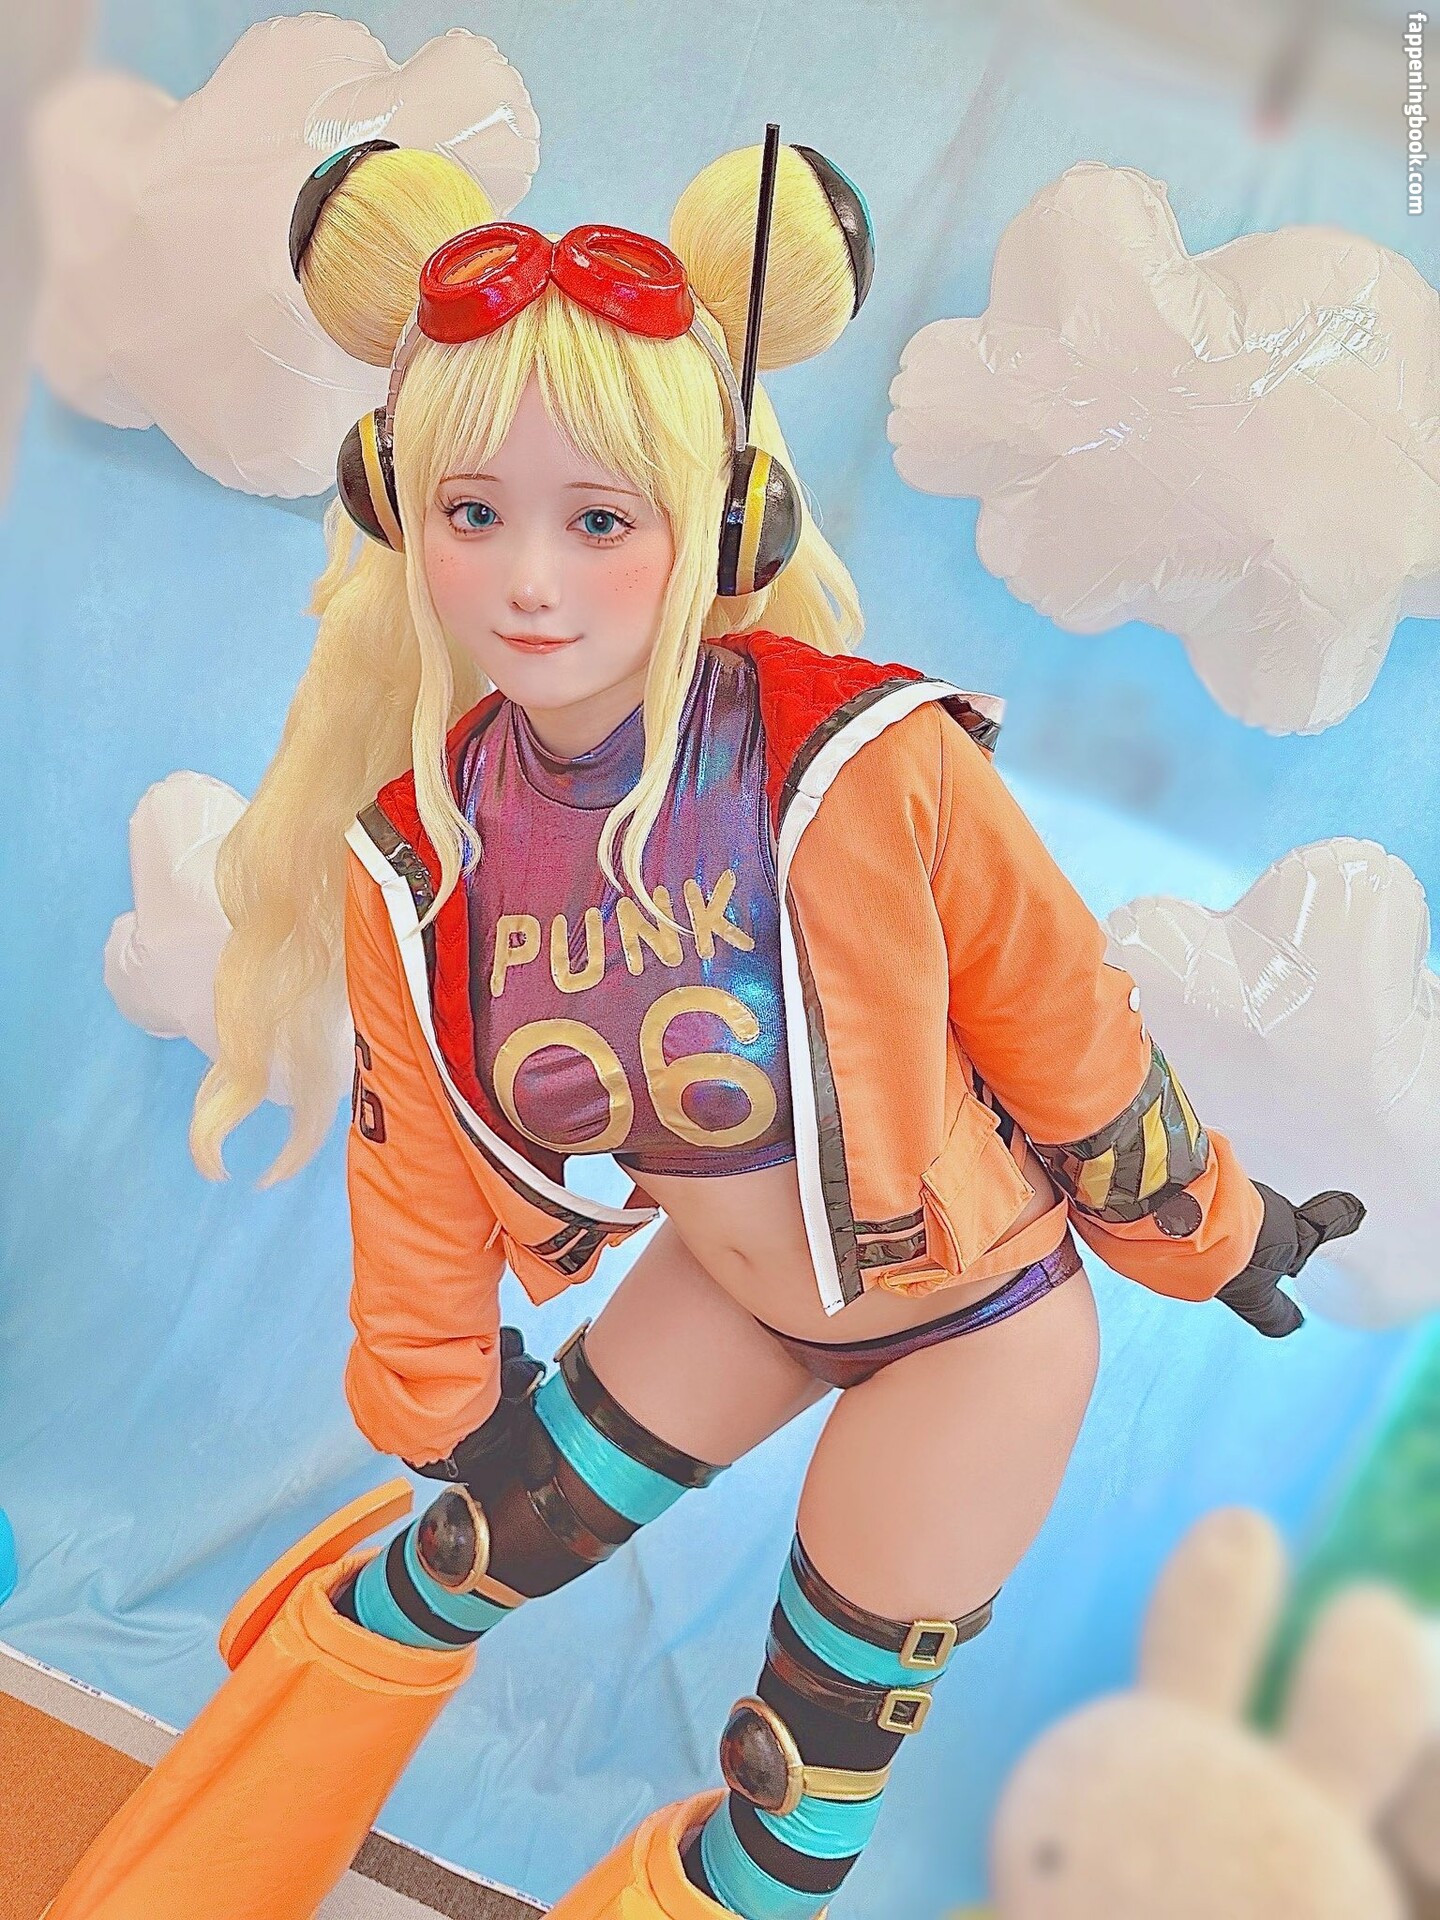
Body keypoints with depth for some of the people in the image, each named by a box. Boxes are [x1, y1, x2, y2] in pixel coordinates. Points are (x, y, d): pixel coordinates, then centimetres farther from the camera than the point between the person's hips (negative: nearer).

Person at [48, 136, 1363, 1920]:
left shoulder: (871, 766, -31)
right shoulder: (410, 869, -16)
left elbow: (1063, 1024, -15)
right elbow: (424, 1162, -1)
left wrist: (1207, 1230, 1)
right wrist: (436, 1398, 11)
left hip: (974, 1327, -3)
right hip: (728, 1289, 3)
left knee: (813, 1771, 8)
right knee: (475, 1552, 15)